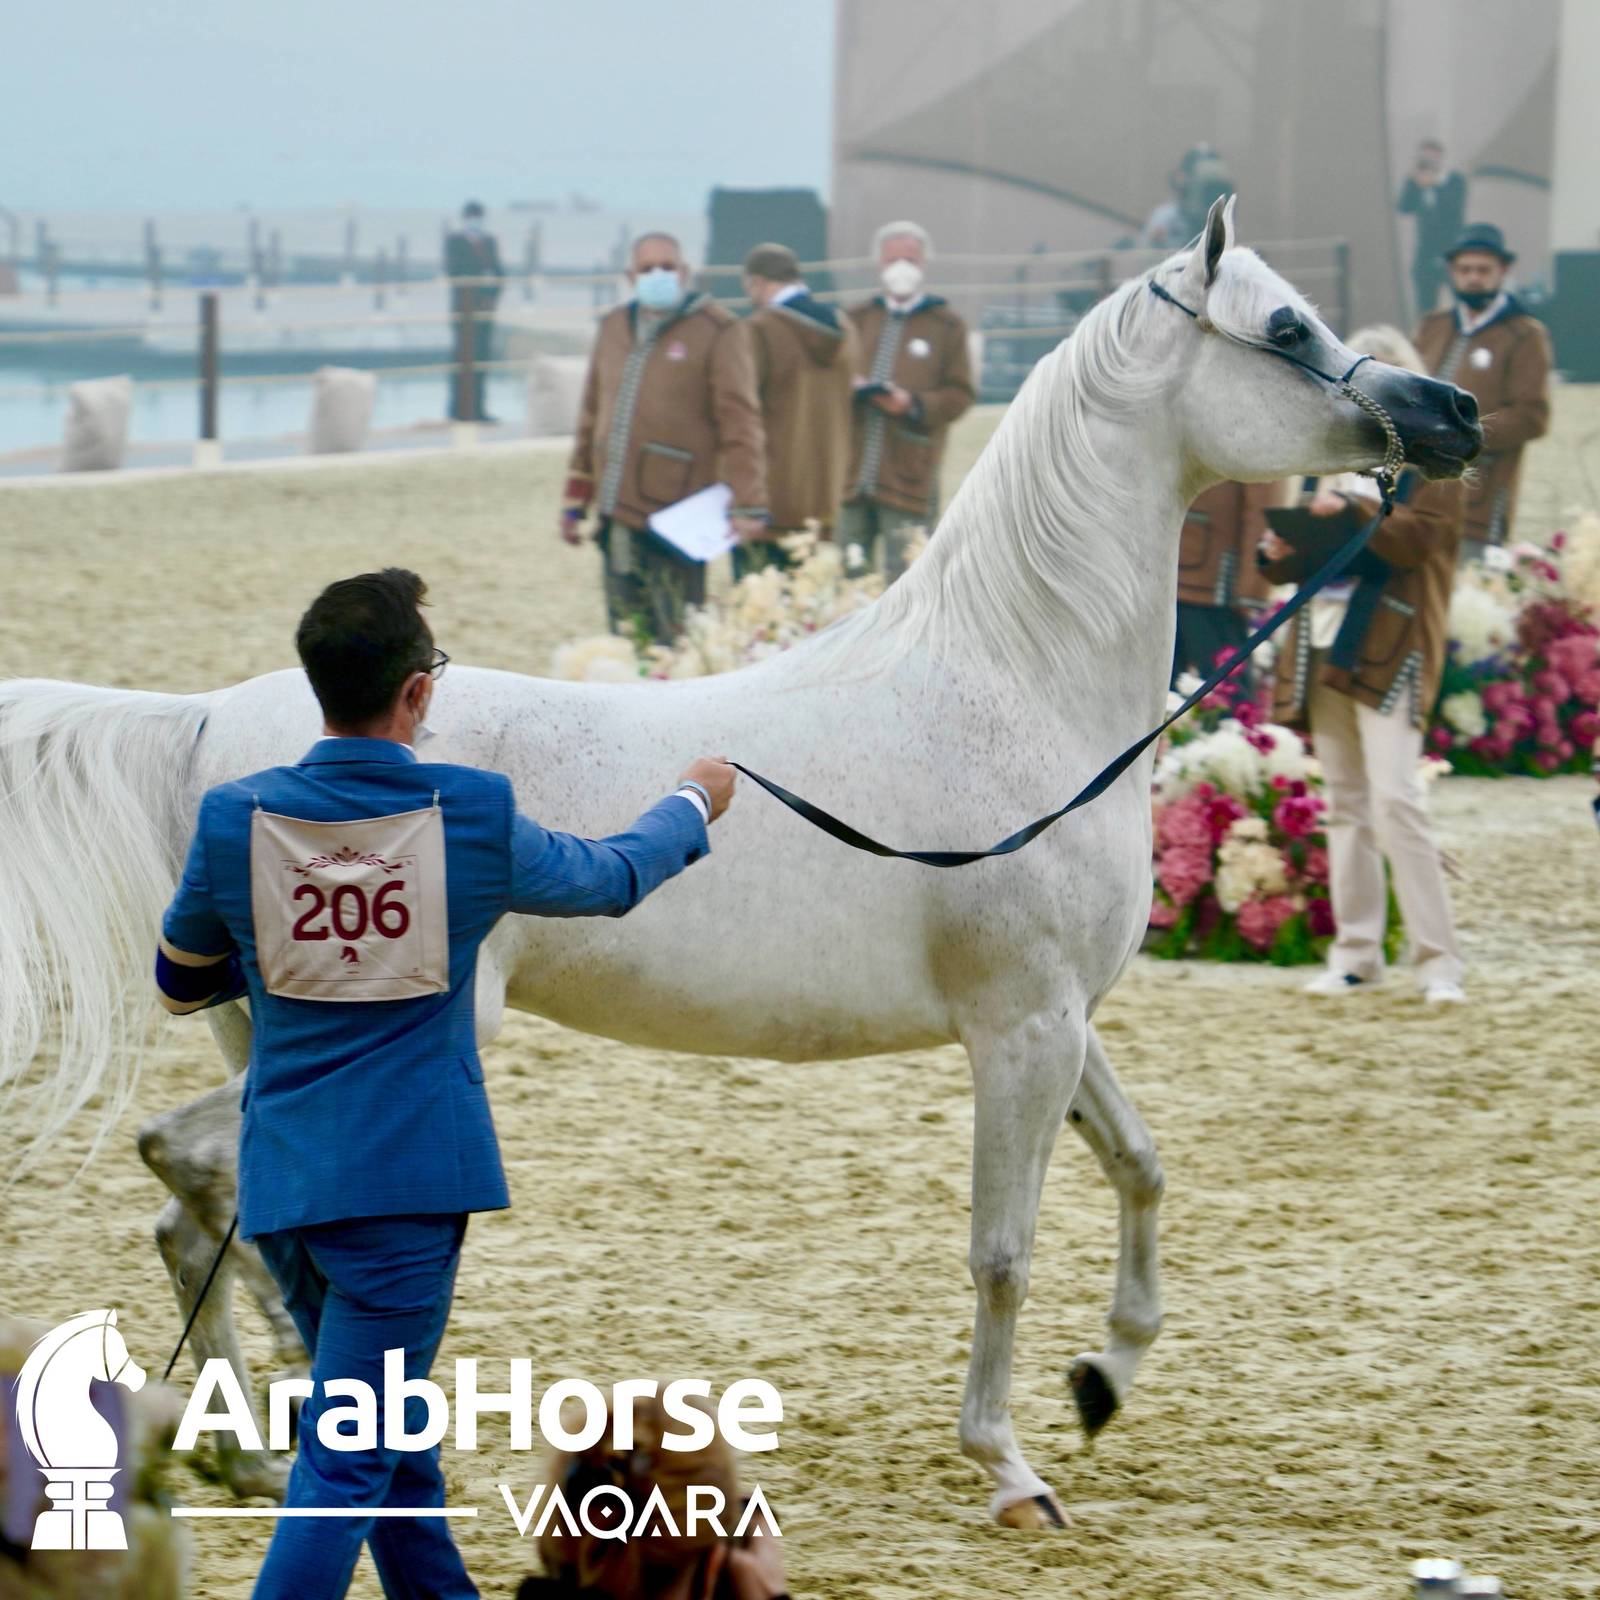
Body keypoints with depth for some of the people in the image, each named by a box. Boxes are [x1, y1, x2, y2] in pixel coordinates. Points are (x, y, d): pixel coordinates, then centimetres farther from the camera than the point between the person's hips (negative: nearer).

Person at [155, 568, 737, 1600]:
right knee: (347, 1465, -5)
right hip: (410, 1178, -4)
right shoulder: (475, 817, -8)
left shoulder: (236, 819, -4)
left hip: (285, 1179, 4)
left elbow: (180, 984, 12)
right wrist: (696, 804, 32)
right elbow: (613, 877, 12)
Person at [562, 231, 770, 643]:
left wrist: (748, 505, -18)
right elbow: (591, 418, 22)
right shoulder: (614, 328, 15)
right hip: (618, 517, 6)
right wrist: (575, 500, 20)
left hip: (675, 518, -6)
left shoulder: (718, 331, -5)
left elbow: (740, 423, -11)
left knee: (675, 644, -7)